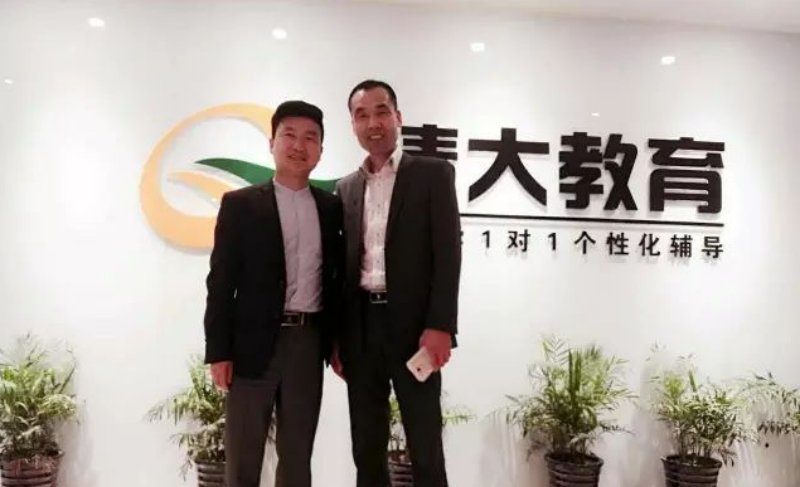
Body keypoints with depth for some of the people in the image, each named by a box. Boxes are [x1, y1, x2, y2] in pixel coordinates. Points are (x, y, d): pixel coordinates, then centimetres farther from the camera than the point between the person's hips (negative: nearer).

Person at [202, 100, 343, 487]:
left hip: (309, 343, 3)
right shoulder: (240, 204, 0)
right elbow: (221, 282, -4)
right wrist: (218, 352, -9)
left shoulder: (331, 207, 9)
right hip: (254, 343, -3)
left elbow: (336, 277, 12)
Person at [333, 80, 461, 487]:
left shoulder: (433, 174, 1)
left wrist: (439, 326, -16)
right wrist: (337, 336, 8)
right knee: (366, 449, 11)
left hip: (413, 325, -4)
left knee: (425, 449, 2)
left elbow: (448, 253, -7)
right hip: (360, 328, 5)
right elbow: (343, 265, 13)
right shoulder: (346, 189, 14)